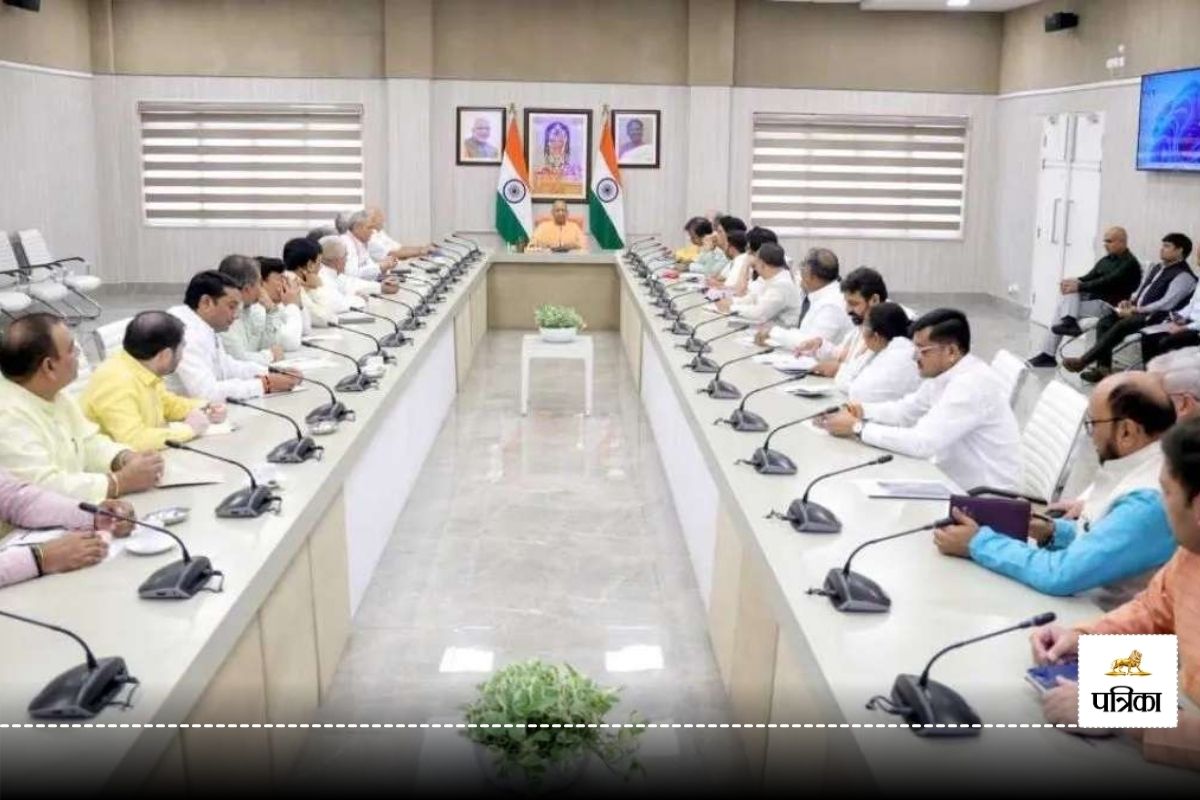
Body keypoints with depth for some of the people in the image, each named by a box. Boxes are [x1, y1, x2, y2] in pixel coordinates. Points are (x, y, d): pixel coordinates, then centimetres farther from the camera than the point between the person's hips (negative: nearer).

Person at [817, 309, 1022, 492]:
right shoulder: (942, 372, 1)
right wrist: (861, 410, -3)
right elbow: (906, 410, 14)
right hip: (953, 479, 7)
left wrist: (858, 428, -24)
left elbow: (922, 443, -30)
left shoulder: (972, 384, -26)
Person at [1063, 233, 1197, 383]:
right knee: (1104, 322, -15)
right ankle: (1103, 367, -22)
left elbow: (1166, 304, -19)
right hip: (1137, 309, 9)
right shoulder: (1157, 268, 19)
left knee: (1120, 326, -31)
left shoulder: (1184, 276, -9)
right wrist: (1130, 302, 3)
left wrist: (1136, 310, -19)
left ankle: (1082, 361, -30)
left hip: (1154, 316, -9)